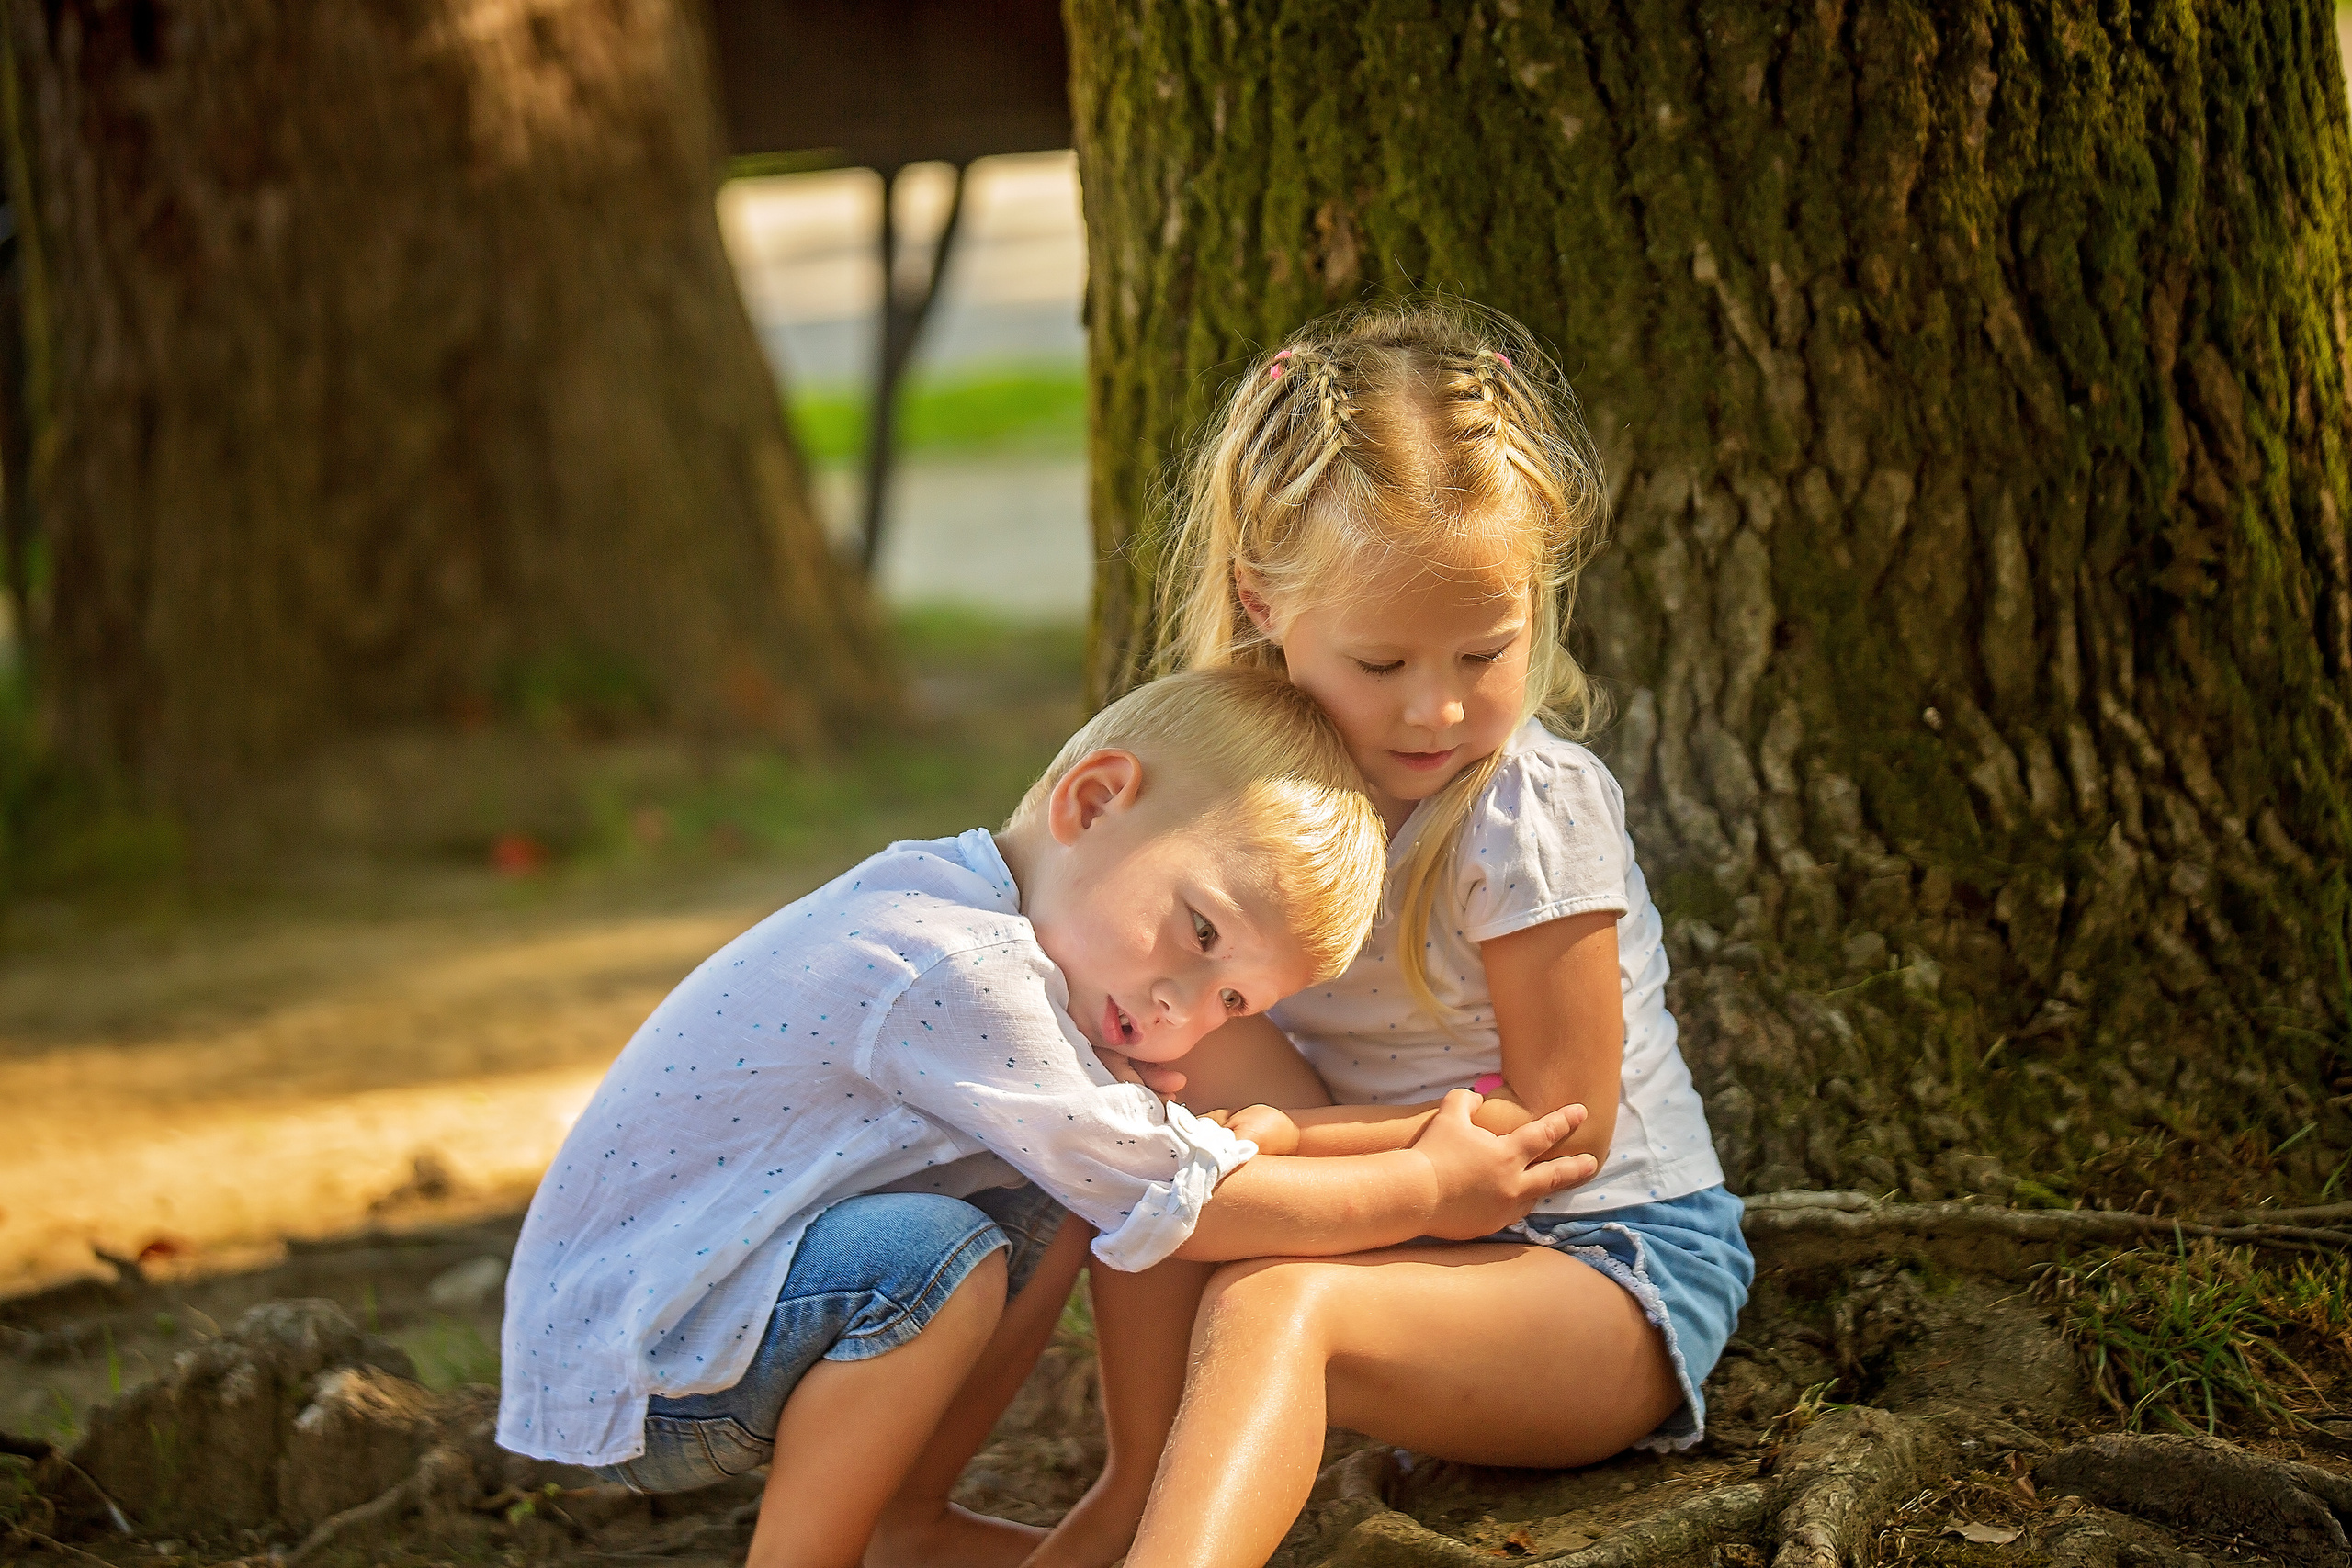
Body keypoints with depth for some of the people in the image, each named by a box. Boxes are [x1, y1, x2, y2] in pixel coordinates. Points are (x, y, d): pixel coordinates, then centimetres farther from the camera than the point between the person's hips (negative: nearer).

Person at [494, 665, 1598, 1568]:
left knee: (1053, 1205, 7)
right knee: (936, 1253, -30)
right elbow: (1175, 1207, -20)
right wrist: (1429, 1190, -11)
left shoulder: (969, 915, 2)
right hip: (616, 1368, -10)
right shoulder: (958, 977, -28)